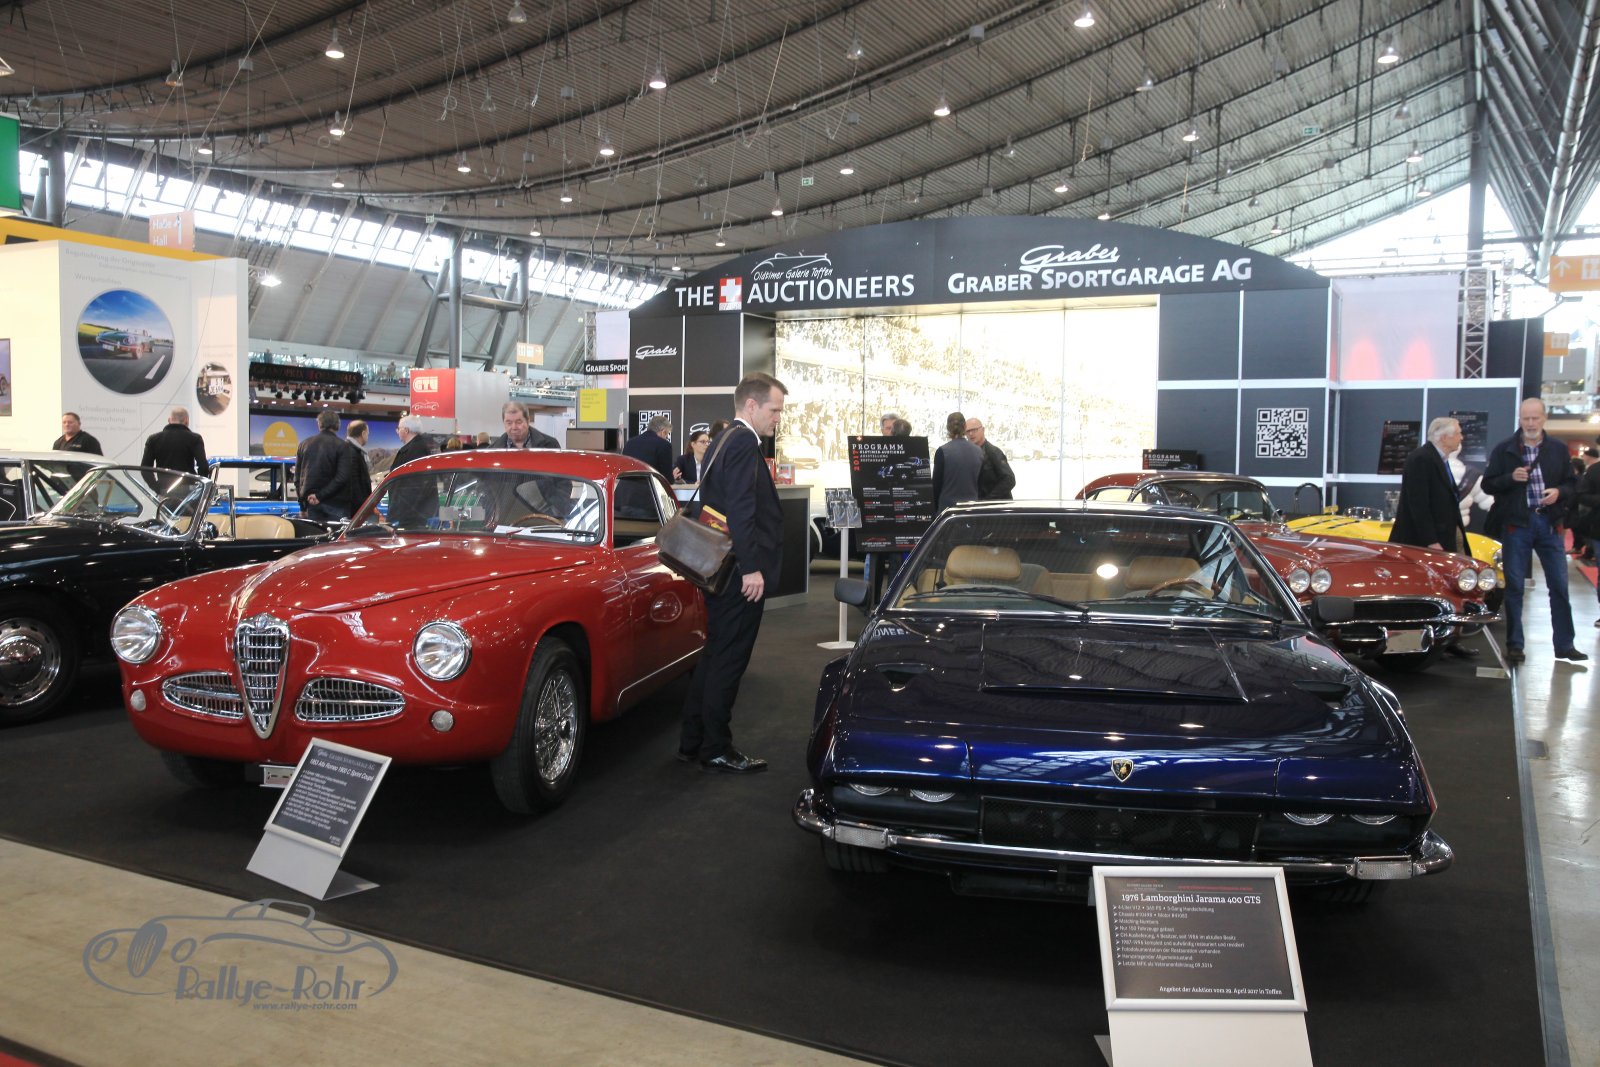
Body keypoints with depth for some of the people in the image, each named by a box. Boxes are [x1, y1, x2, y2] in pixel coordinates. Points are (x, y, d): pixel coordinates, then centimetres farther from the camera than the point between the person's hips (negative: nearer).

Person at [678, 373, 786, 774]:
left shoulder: (723, 441, 17)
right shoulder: (744, 443, -14)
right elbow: (742, 510, -23)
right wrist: (752, 568, -24)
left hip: (722, 570, 10)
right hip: (741, 572, -10)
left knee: (715, 655, 16)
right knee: (728, 659, -2)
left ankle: (693, 741, 24)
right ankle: (716, 749, 7)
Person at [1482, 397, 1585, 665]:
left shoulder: (1559, 449, 8)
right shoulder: (1504, 450, 2)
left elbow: (1572, 484, 11)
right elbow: (1487, 485, 1)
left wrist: (1559, 492, -10)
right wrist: (1511, 478, -17)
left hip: (1549, 523, 2)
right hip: (1516, 524, -2)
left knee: (1560, 585, 4)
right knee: (1514, 587, 1)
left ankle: (1564, 645, 13)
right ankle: (1514, 645, 7)